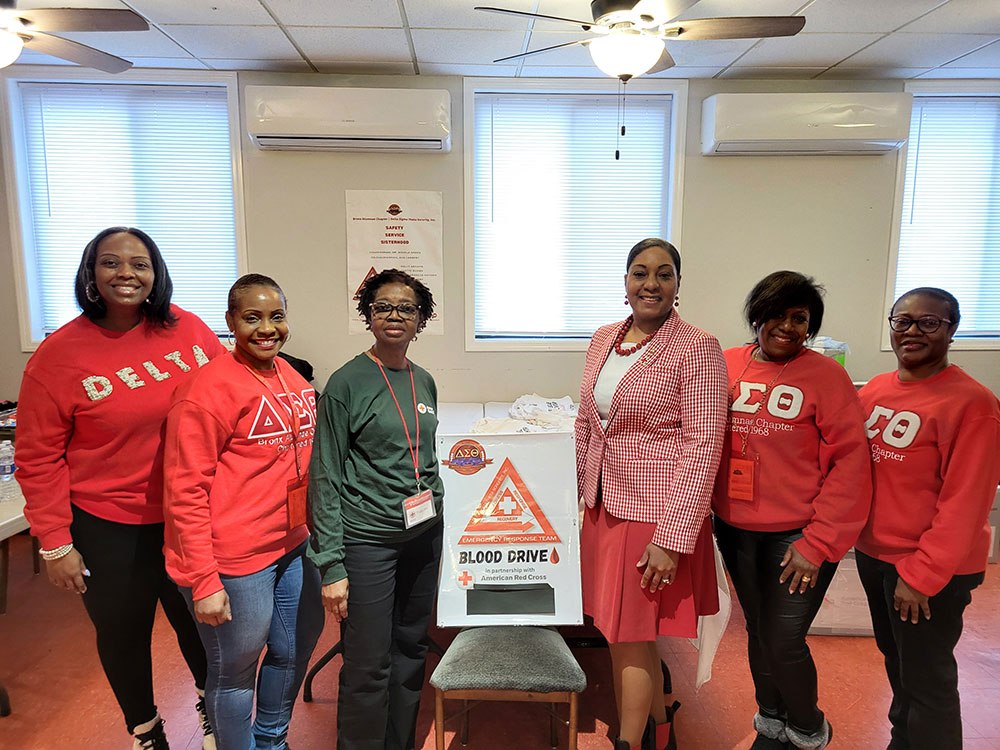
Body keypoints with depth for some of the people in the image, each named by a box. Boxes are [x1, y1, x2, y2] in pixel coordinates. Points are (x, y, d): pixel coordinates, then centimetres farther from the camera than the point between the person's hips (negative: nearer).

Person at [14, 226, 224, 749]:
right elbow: (38, 459, -7)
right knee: (122, 633, 18)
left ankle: (210, 701, 49)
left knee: (199, 621, 19)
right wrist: (55, 543, -7)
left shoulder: (190, 331, -7)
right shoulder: (59, 354, -11)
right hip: (107, 528, -1)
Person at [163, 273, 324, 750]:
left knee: (295, 650, 22)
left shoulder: (291, 377, 6)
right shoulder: (209, 388, -18)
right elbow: (185, 492, -17)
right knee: (235, 671, 11)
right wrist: (204, 581, -19)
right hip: (235, 561, -8)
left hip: (292, 546, 8)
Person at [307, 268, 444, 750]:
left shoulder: (424, 382, 8)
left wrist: (440, 521, 16)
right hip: (367, 539, -6)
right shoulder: (346, 383, -9)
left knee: (412, 648, 17)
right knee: (368, 665, 2)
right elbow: (325, 479, -10)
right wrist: (331, 565, -13)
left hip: (423, 535, 6)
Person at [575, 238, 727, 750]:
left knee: (630, 638, 2)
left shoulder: (697, 349, -11)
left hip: (658, 512, -6)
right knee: (626, 635, 17)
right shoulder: (603, 341, 8)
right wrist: (578, 495, 15)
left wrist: (672, 537, -19)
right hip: (604, 506, 7)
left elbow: (703, 447, -15)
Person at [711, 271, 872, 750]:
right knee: (758, 630, 18)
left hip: (798, 536, -4)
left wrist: (818, 544, -13)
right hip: (736, 531, 4)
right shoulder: (726, 366, 0)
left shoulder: (825, 375, -10)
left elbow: (850, 462, -11)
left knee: (782, 641, 0)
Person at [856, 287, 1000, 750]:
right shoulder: (874, 390, 3)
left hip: (929, 571, -6)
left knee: (926, 680, 8)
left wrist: (921, 575, -18)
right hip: (872, 553, 7)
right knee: (895, 659, 24)